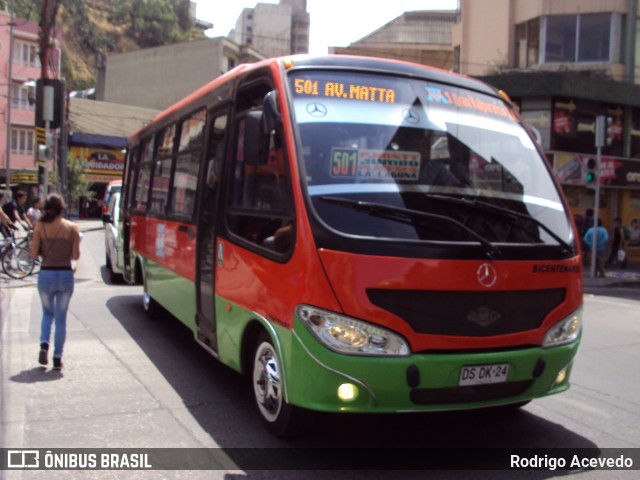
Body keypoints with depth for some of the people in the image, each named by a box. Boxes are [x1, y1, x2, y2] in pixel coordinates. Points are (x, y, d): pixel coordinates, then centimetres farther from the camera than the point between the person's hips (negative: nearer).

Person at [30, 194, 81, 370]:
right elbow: (76, 255, -5)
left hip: (45, 275, 1)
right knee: (61, 318, 9)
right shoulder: (72, 228, -4)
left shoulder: (40, 227, -4)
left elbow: (34, 254, -5)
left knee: (47, 313, 23)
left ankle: (44, 345, 2)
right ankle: (57, 358, 10)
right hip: (65, 275, -1)